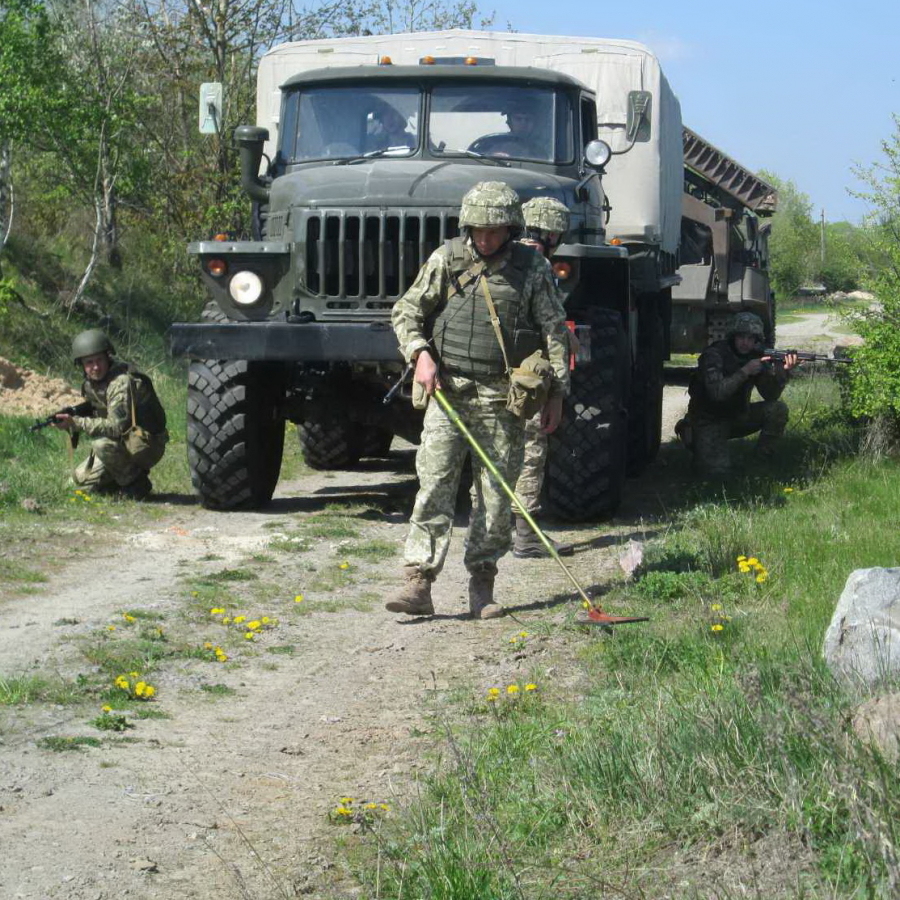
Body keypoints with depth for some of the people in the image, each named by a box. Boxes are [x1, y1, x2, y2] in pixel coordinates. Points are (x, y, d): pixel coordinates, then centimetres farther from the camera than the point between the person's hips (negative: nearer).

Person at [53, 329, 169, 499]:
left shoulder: (123, 382, -25)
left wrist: (76, 423, -34)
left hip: (147, 444, -9)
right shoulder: (91, 383, 3)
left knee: (102, 444, -33)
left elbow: (117, 426, -31)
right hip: (123, 443, 9)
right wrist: (69, 421, -11)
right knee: (82, 479, 5)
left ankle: (137, 485, -13)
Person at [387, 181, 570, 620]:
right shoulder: (446, 260, 3)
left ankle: (482, 587, 14)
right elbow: (406, 312, 9)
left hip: (501, 399, 0)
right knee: (434, 484, -8)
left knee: (496, 494, 3)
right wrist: (421, 354, -7)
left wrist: (557, 391, 4)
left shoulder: (531, 268, 2)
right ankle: (418, 583, -11)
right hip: (447, 390, 0)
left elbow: (554, 330, 7)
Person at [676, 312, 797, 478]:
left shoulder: (756, 356, -4)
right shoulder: (714, 355, -20)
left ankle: (762, 461, -1)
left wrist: (783, 371, -29)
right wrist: (745, 371, -33)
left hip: (737, 416, 5)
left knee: (778, 409, -16)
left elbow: (770, 396, -11)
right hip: (709, 420, -5)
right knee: (718, 471, -22)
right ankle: (694, 440, 11)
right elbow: (717, 393, -33)